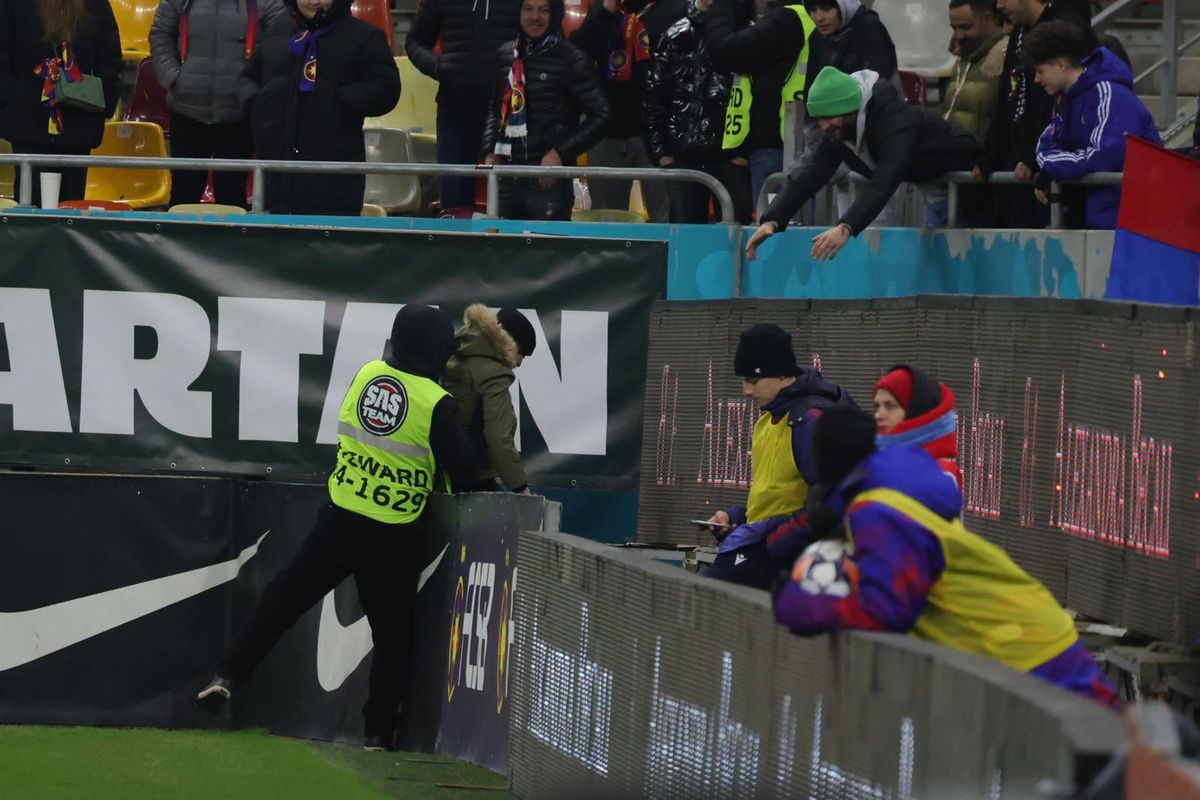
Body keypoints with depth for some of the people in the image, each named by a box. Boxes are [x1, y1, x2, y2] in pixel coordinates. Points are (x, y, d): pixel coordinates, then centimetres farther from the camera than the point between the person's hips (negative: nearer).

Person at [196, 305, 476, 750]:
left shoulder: (366, 374, 2)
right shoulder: (437, 404, -12)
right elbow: (460, 472, -9)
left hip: (339, 517, 3)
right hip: (392, 538, -3)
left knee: (286, 595, 13)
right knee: (392, 632, 9)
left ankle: (227, 676, 2)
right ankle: (378, 732, 9)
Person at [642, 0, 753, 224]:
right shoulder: (678, 37, 6)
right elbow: (653, 96, 9)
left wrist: (747, 151, -7)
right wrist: (659, 151, 2)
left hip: (731, 160, -2)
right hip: (683, 158, 2)